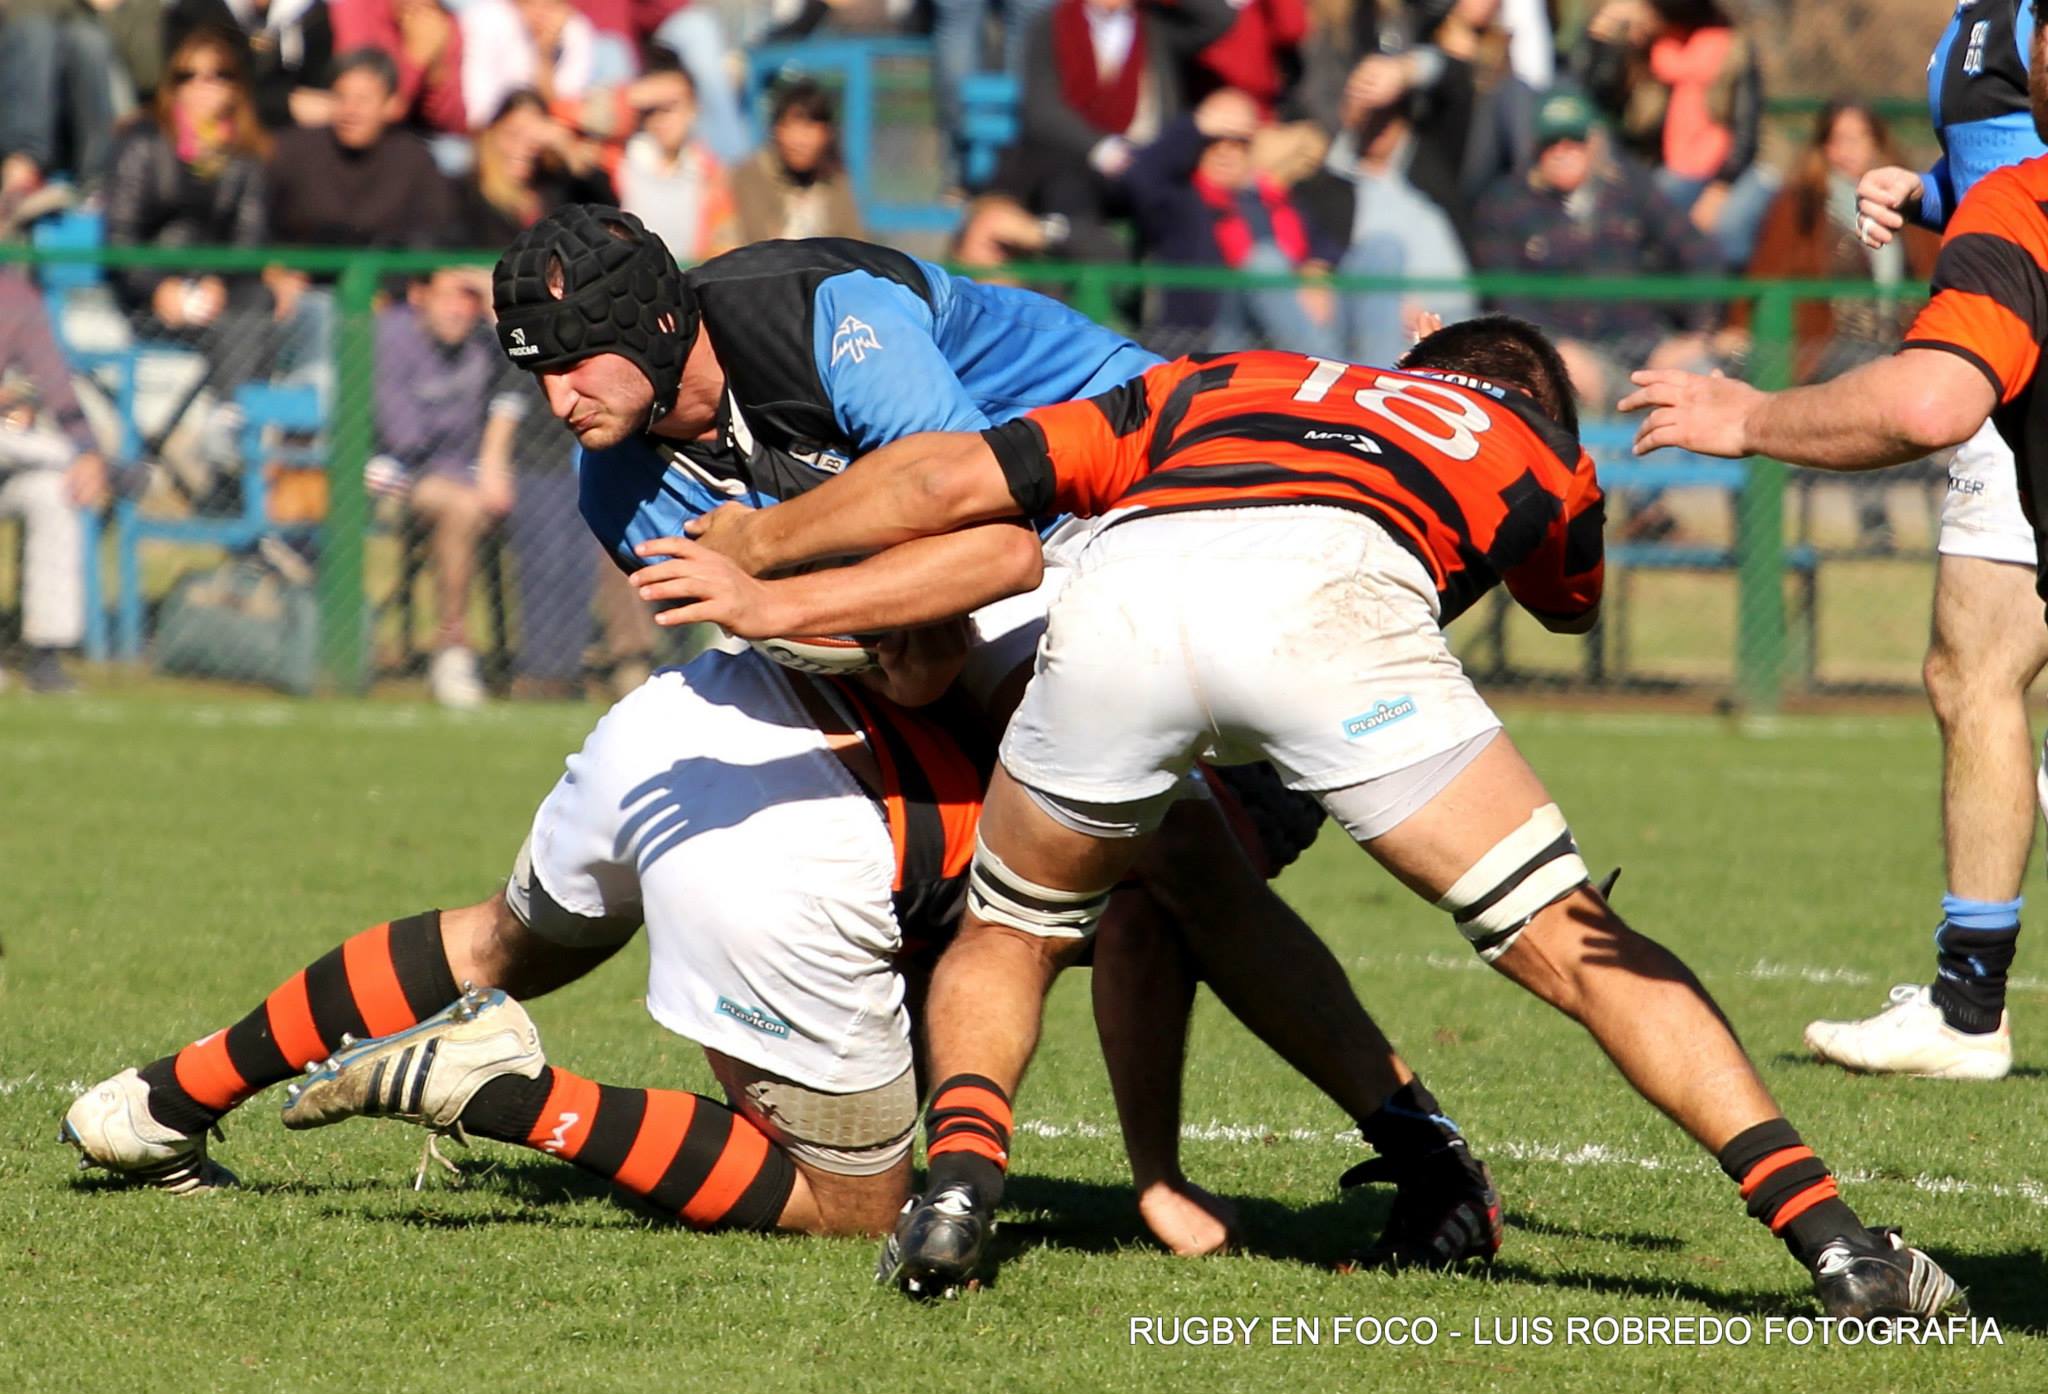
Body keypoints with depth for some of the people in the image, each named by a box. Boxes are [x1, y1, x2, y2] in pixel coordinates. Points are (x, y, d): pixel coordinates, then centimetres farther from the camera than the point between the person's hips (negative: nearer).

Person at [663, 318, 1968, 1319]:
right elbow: (1575, 603, 61)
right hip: (1333, 599, -2)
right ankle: (1828, 1231, -1)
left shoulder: (1213, 383, 41)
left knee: (1010, 940, 27)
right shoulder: (1542, 457, 39)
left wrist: (757, 553, 44)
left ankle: (959, 1179, 3)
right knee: (1581, 950, 9)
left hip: (1124, 585, 2)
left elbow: (960, 479, 31)